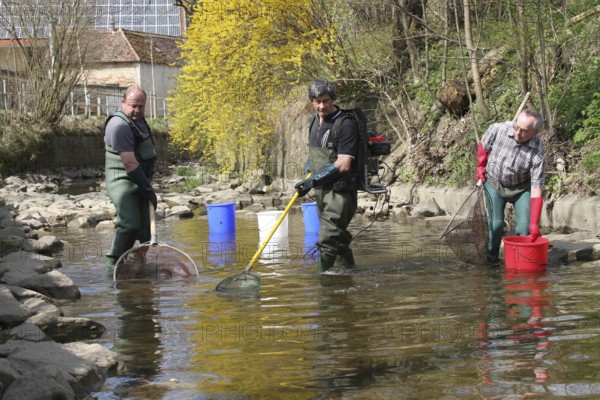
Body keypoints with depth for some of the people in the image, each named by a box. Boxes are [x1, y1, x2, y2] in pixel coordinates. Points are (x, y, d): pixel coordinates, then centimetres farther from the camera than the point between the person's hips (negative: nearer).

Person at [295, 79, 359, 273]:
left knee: (327, 240, -13)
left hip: (340, 190, -9)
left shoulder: (346, 124, -16)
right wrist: (308, 176, 12)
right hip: (321, 189, 9)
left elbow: (343, 165, -22)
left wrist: (314, 179, -25)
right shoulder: (315, 121, 11)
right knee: (338, 238, 17)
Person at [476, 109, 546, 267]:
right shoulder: (497, 129, -26)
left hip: (521, 187, 0)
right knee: (495, 224, -8)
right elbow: (483, 147, -1)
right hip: (494, 182, 1)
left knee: (524, 226, -11)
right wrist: (481, 167, 10)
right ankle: (491, 260, 8)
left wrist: (534, 224, -33)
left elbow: (536, 190, -30)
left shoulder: (538, 155, -30)